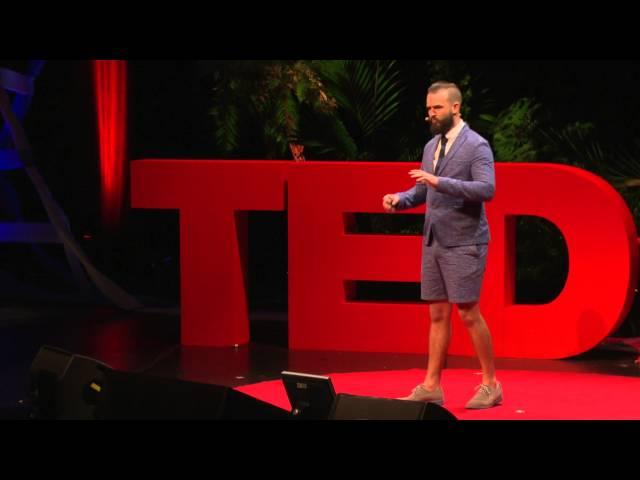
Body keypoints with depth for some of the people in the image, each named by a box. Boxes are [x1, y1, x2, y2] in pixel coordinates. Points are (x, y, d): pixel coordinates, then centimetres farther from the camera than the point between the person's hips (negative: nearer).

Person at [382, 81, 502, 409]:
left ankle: (490, 385, 7)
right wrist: (400, 199, -4)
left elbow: (487, 189, -23)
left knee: (468, 314, -4)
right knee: (438, 315, 8)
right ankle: (431, 387, 10)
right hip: (433, 243, 7)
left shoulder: (476, 146, -10)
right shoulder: (431, 147, 13)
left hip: (463, 243, -7)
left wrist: (440, 182, -28)